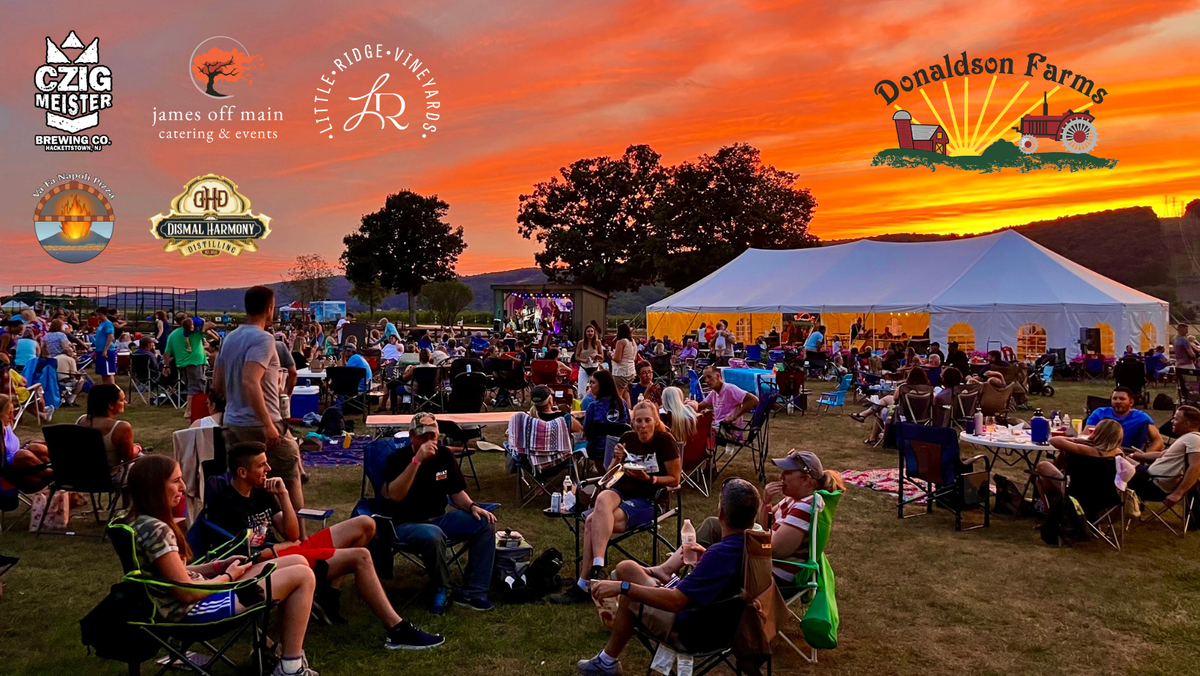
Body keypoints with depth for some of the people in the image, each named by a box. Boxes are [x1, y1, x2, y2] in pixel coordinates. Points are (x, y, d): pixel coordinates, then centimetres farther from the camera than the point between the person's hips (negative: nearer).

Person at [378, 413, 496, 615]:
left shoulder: (444, 455, 3)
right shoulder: (398, 458, -12)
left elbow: (456, 491, 11)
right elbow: (394, 495, -29)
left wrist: (472, 507, -10)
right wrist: (417, 460, -34)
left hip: (438, 518, 6)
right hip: (404, 524, -6)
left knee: (485, 524, -14)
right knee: (433, 535, -39)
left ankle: (472, 593, -11)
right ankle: (441, 590, -11)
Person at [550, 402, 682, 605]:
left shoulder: (665, 440, -5)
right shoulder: (627, 438, 9)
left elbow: (675, 480, -3)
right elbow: (610, 474, 15)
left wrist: (649, 479, -18)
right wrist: (617, 459, -6)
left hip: (648, 500, -4)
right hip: (622, 491, 4)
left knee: (593, 522, -29)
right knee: (603, 498, -35)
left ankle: (585, 583, -28)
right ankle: (596, 570, -38)